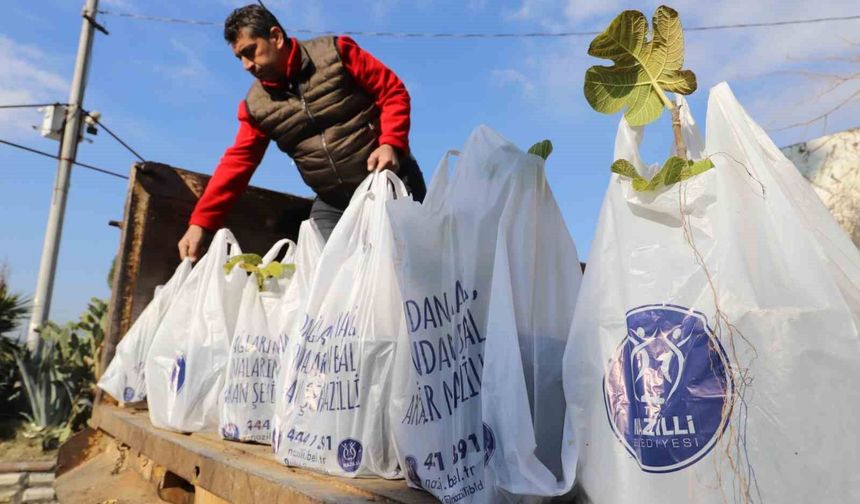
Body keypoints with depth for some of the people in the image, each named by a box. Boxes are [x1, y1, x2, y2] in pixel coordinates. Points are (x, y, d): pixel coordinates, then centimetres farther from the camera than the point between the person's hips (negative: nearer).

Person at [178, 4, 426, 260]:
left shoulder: (335, 52, -7)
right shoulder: (255, 106, 4)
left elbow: (393, 92, -6)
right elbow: (237, 162, 2)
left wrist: (390, 144, -22)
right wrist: (201, 222, -6)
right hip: (333, 203, 4)